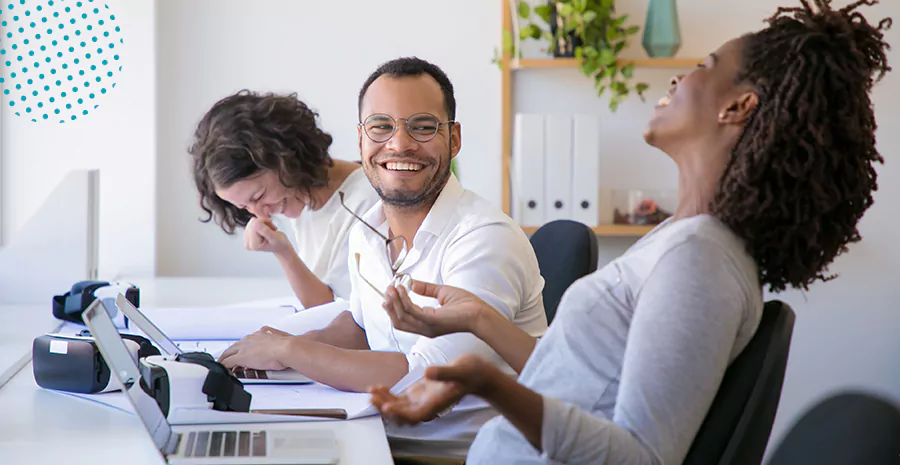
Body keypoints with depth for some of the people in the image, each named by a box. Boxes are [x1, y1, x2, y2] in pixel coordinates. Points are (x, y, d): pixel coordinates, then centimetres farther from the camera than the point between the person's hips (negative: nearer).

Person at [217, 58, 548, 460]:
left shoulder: (486, 239, -18)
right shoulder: (366, 231, 6)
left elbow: (426, 380, -24)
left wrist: (288, 351, -17)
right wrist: (306, 344, 3)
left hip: (463, 455, -6)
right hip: (383, 444, 7)